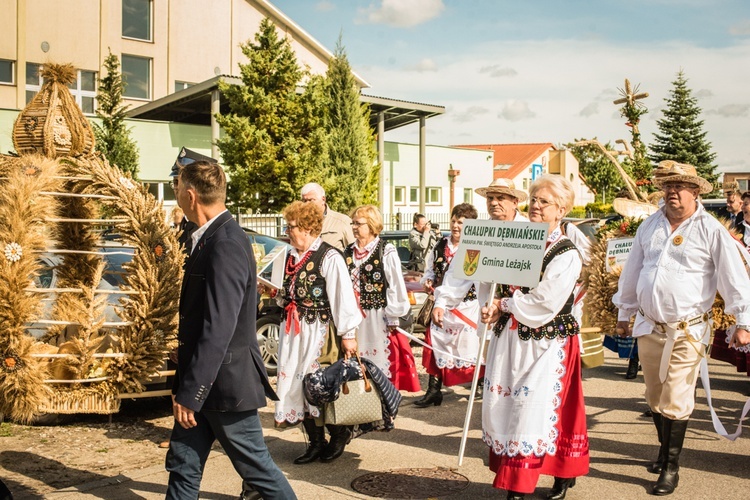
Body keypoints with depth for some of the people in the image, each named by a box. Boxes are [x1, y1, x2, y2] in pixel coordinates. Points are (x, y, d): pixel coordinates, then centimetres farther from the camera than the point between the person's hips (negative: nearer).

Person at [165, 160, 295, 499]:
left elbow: (218, 330, -26)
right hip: (203, 381, 9)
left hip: (225, 382, -9)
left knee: (255, 466, 6)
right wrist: (186, 389, 18)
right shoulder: (213, 238, 8)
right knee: (183, 465, 14)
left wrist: (190, 393, -21)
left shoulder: (225, 245, -22)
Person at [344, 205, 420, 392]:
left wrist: (393, 318, -8)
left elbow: (396, 285, -8)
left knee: (382, 363, 0)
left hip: (379, 317, -5)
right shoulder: (349, 252, 9)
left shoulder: (386, 252, -7)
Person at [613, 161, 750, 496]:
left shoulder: (711, 230, -8)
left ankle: (671, 468, 10)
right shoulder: (650, 226, 7)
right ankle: (665, 451, 35)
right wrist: (624, 314, 18)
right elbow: (632, 271, 15)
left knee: (676, 402, -2)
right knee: (655, 396, 15)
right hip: (648, 327, 5)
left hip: (686, 331, -5)